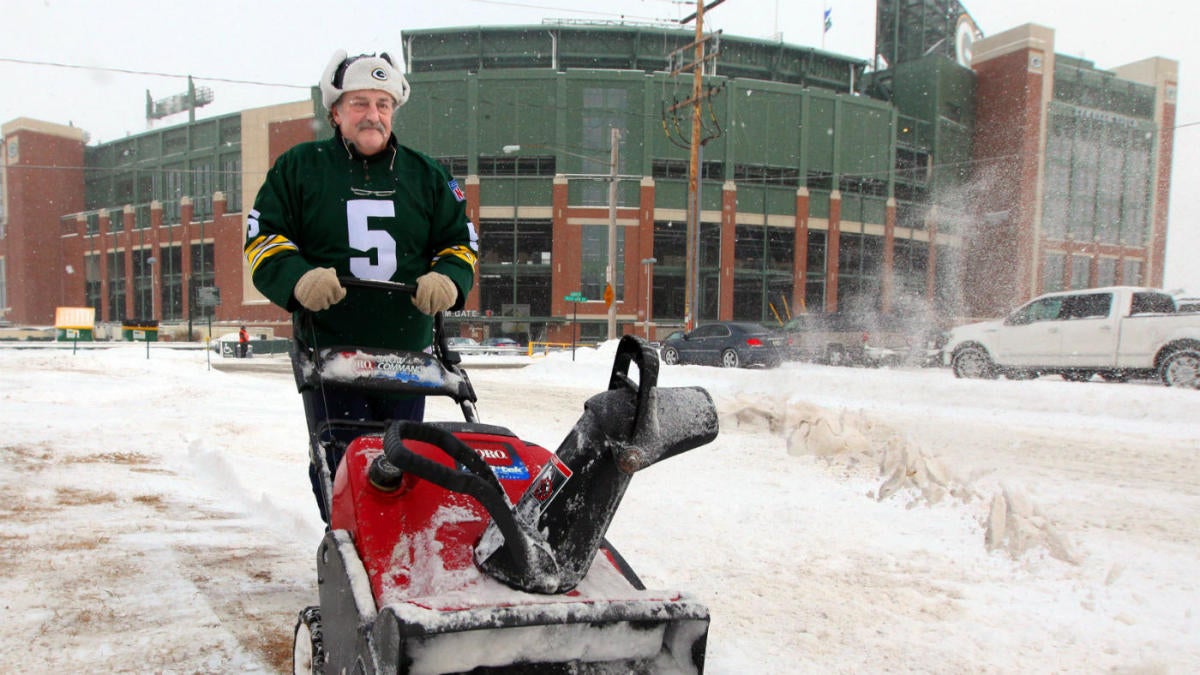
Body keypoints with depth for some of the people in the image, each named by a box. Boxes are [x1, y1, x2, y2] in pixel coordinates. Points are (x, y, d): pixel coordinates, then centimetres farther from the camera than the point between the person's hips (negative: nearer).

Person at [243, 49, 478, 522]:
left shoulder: (426, 175, 12)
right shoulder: (298, 168, 7)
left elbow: (460, 240, 14)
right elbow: (262, 238, 5)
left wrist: (447, 278, -9)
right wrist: (298, 278, -17)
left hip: (408, 353, 2)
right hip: (328, 350, -2)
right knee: (341, 466, -4)